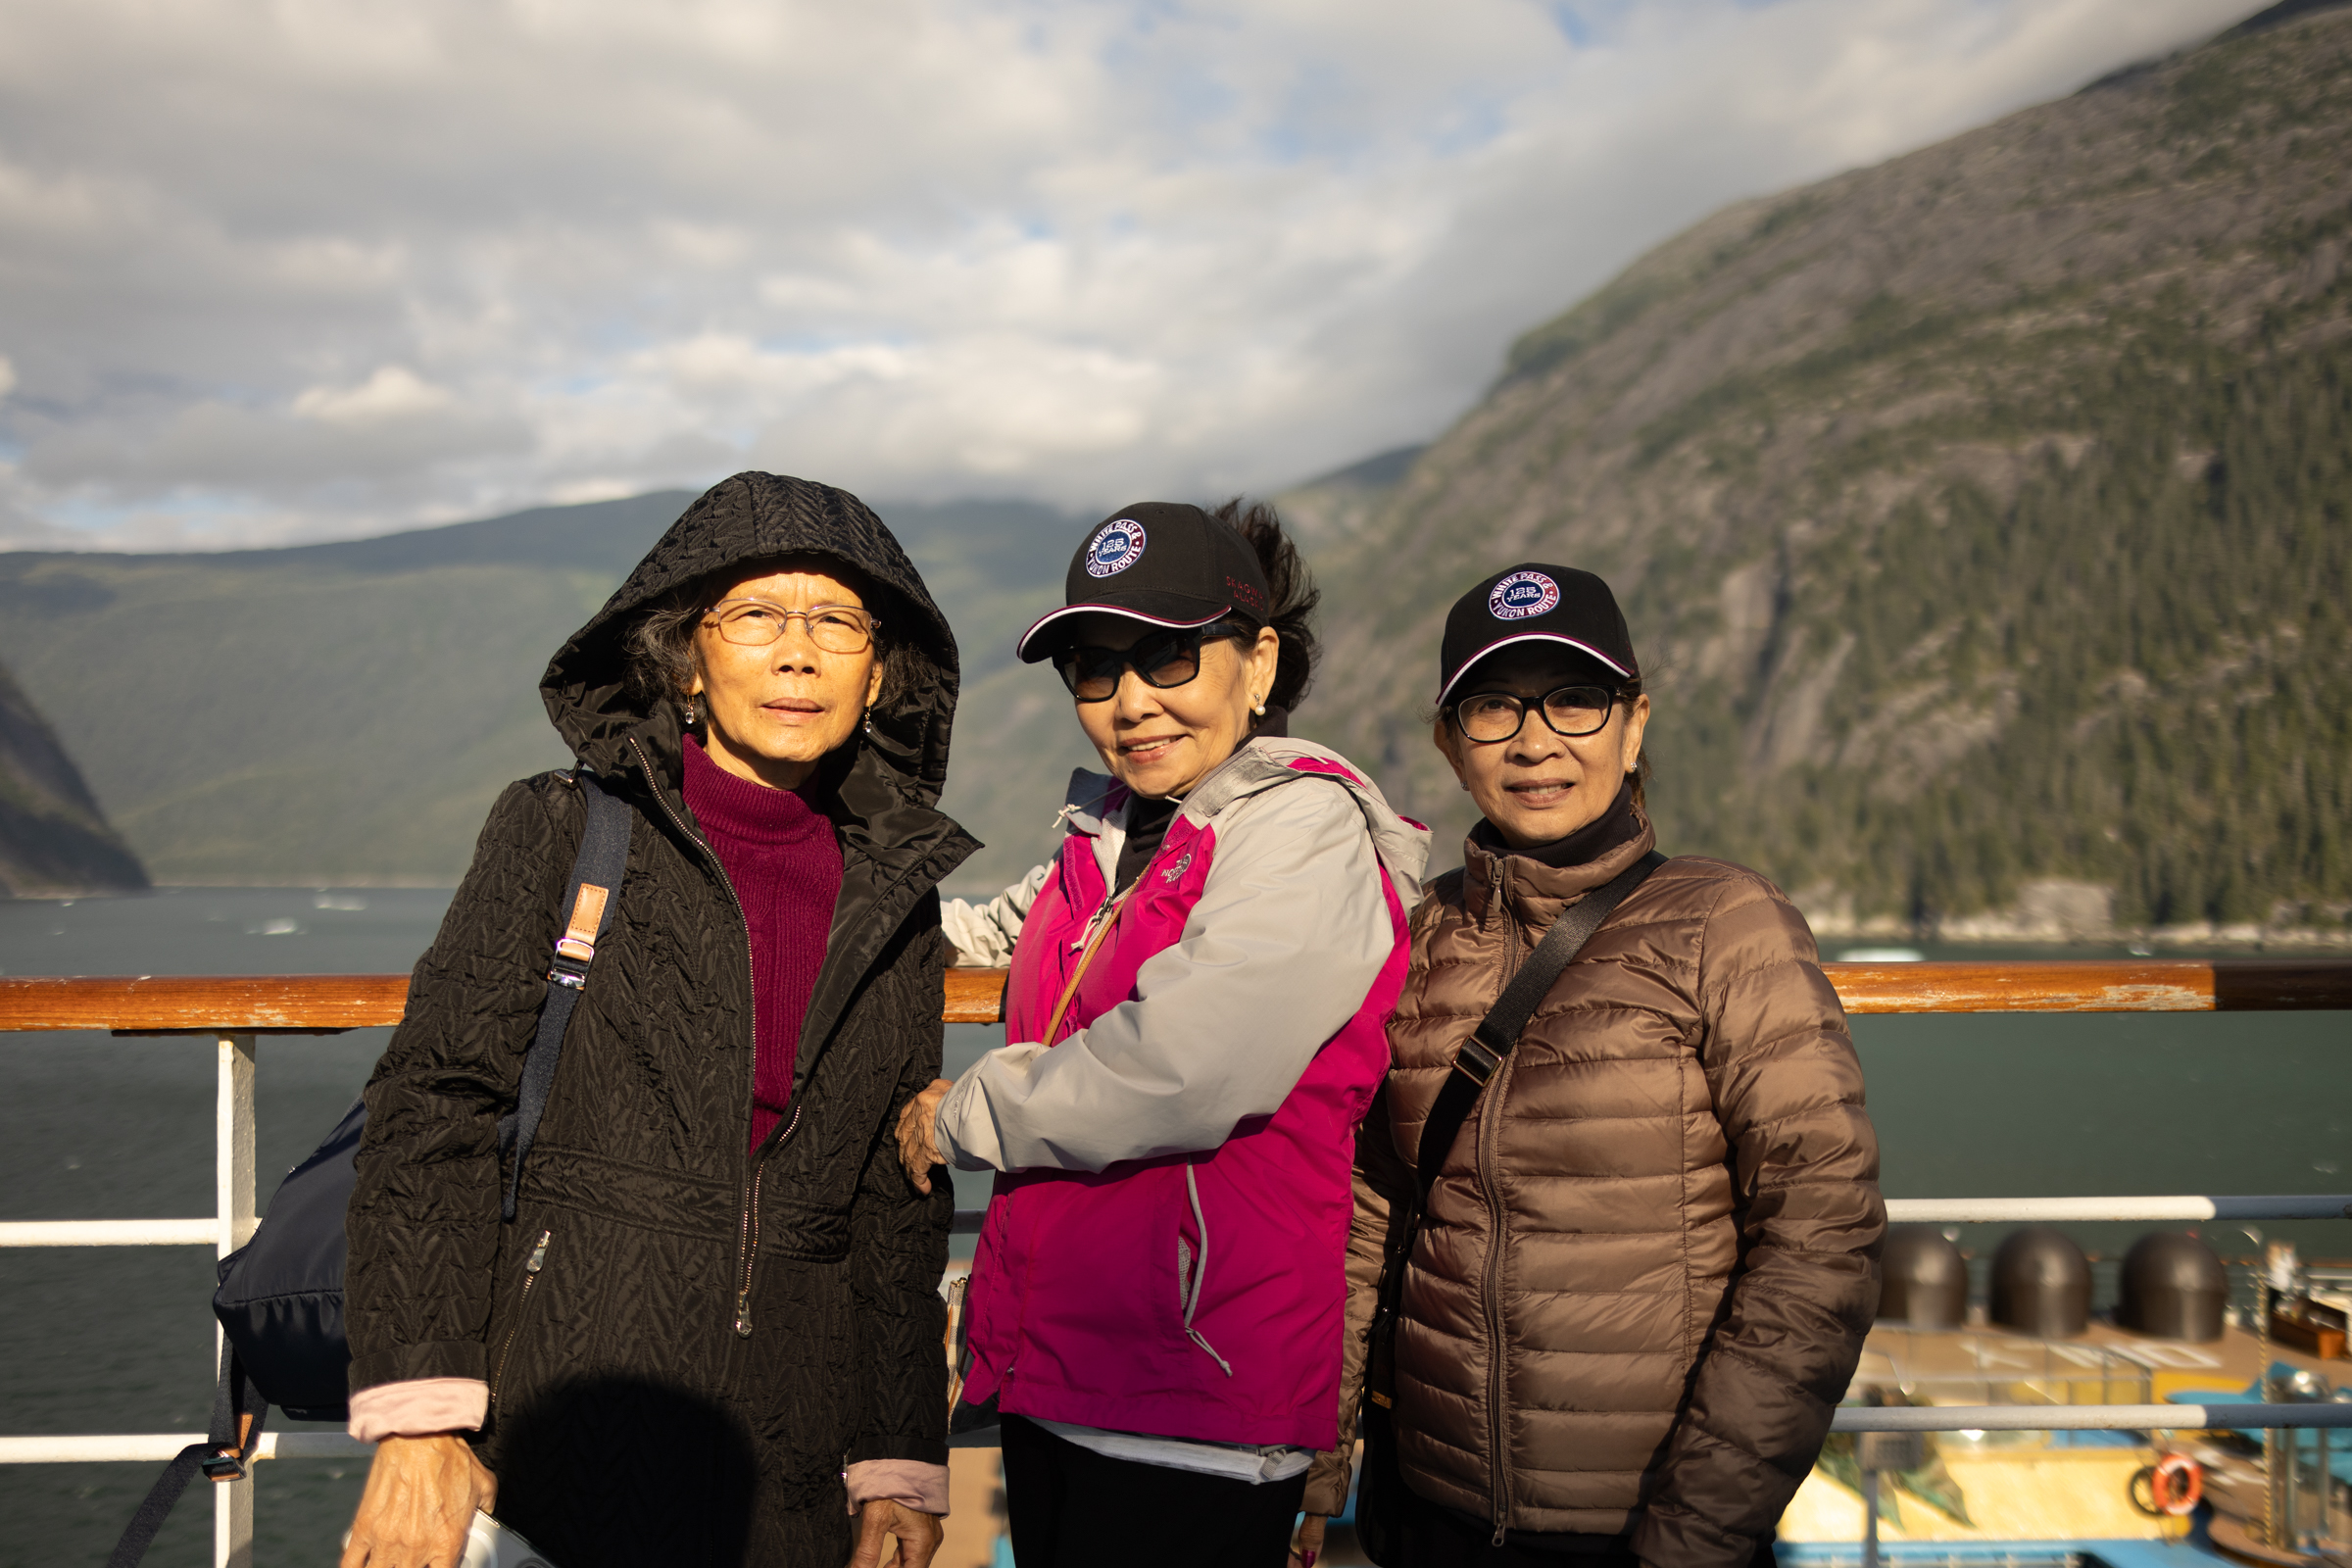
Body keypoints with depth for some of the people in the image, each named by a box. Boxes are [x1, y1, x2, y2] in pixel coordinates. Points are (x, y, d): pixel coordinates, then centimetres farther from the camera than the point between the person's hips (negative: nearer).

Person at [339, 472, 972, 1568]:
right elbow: (431, 1111, -6)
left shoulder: (900, 900, 7)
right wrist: (419, 1419, -14)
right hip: (559, 1421, -3)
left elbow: (901, 1201, 12)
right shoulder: (562, 834, -2)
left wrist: (901, 1462, 8)